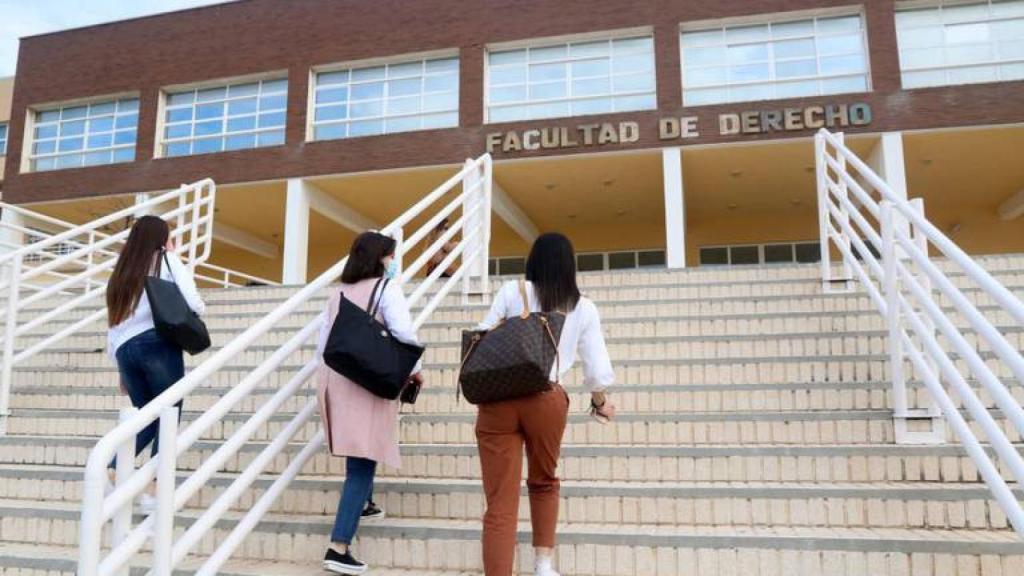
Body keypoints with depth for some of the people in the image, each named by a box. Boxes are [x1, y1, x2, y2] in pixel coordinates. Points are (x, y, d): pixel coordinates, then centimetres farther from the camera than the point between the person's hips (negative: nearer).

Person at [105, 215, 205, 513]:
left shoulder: (121, 272, 22)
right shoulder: (166, 260, 7)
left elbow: (113, 325, 18)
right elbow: (193, 304, -7)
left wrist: (121, 370, 21)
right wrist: (199, 310, 16)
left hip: (125, 349, 6)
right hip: (158, 344, -6)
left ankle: (110, 472, 0)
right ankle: (152, 491, -6)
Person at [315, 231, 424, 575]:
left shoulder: (339, 294, 16)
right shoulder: (386, 287, -2)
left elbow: (323, 346, 17)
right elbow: (403, 332, -18)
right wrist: (413, 369, -4)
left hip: (334, 379, 7)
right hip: (368, 383, -7)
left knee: (358, 458, 26)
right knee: (362, 464, -8)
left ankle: (361, 505, 40)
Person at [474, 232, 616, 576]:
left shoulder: (512, 292, 5)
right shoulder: (583, 309, 7)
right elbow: (597, 371, 7)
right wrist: (600, 403, 25)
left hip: (498, 399, -1)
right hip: (547, 401, 1)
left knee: (500, 503, 1)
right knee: (543, 483, 27)